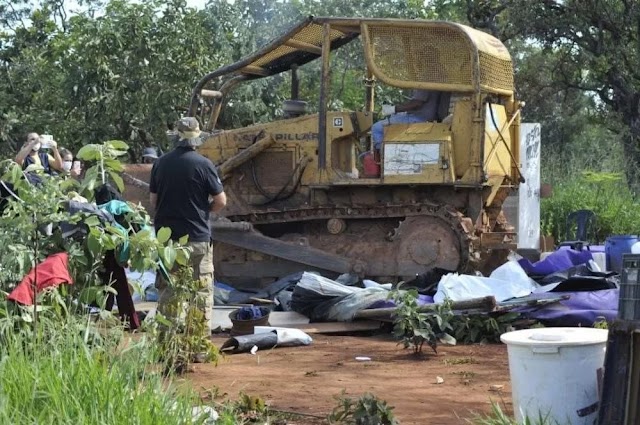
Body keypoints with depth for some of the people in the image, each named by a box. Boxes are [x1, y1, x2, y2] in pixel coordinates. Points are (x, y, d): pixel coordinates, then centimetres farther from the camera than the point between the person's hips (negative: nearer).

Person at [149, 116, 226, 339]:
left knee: (166, 290, 11)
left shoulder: (160, 163, 2)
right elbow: (221, 201, -7)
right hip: (197, 237, -4)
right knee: (201, 290, 3)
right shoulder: (203, 164, -10)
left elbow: (153, 200, 8)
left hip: (166, 237, 4)